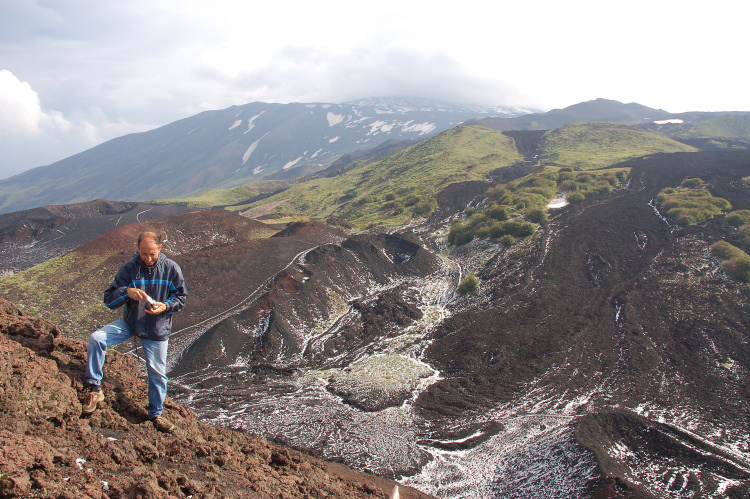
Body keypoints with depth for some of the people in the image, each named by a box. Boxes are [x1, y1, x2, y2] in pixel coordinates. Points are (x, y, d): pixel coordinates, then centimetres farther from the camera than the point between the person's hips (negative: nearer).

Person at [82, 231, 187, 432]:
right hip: (129, 323, 1)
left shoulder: (171, 269, -9)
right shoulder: (128, 269, -8)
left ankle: (156, 414, 26)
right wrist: (127, 292, -30)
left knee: (157, 371, 4)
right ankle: (95, 389, -6)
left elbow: (181, 296, 0)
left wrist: (165, 306, -20)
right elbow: (109, 299, -9)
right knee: (96, 339, -20)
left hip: (157, 329, -1)